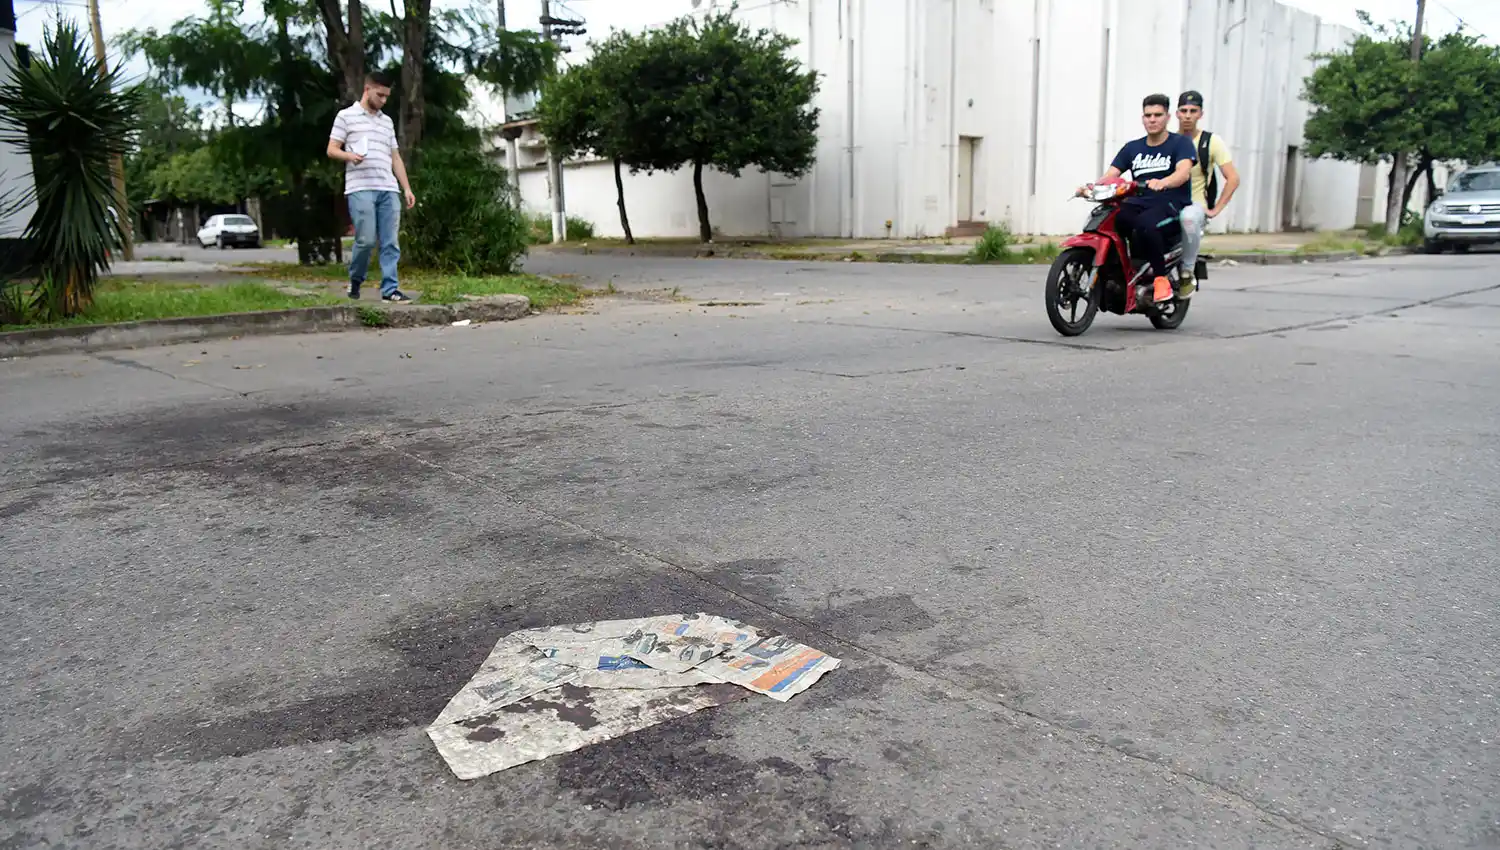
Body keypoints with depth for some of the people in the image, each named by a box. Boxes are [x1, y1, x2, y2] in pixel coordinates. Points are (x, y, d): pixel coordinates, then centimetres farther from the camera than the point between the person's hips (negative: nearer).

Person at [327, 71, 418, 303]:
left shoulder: (387, 121, 22)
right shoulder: (346, 116, 7)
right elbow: (332, 150, 4)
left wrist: (407, 188, 14)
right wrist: (349, 155, -18)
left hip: (389, 190, 5)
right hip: (361, 189, -5)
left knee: (391, 243, -2)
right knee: (366, 240, -10)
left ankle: (389, 289, -1)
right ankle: (355, 281, 13)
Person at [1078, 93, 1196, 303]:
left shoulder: (1181, 143, 2)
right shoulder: (1132, 148, 17)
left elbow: (1184, 172, -18)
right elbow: (1110, 175, 6)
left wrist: (1163, 182, -41)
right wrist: (1092, 186, -18)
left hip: (1172, 206, -4)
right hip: (1138, 205, 5)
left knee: (1145, 224, -39)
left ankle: (1161, 278, -23)